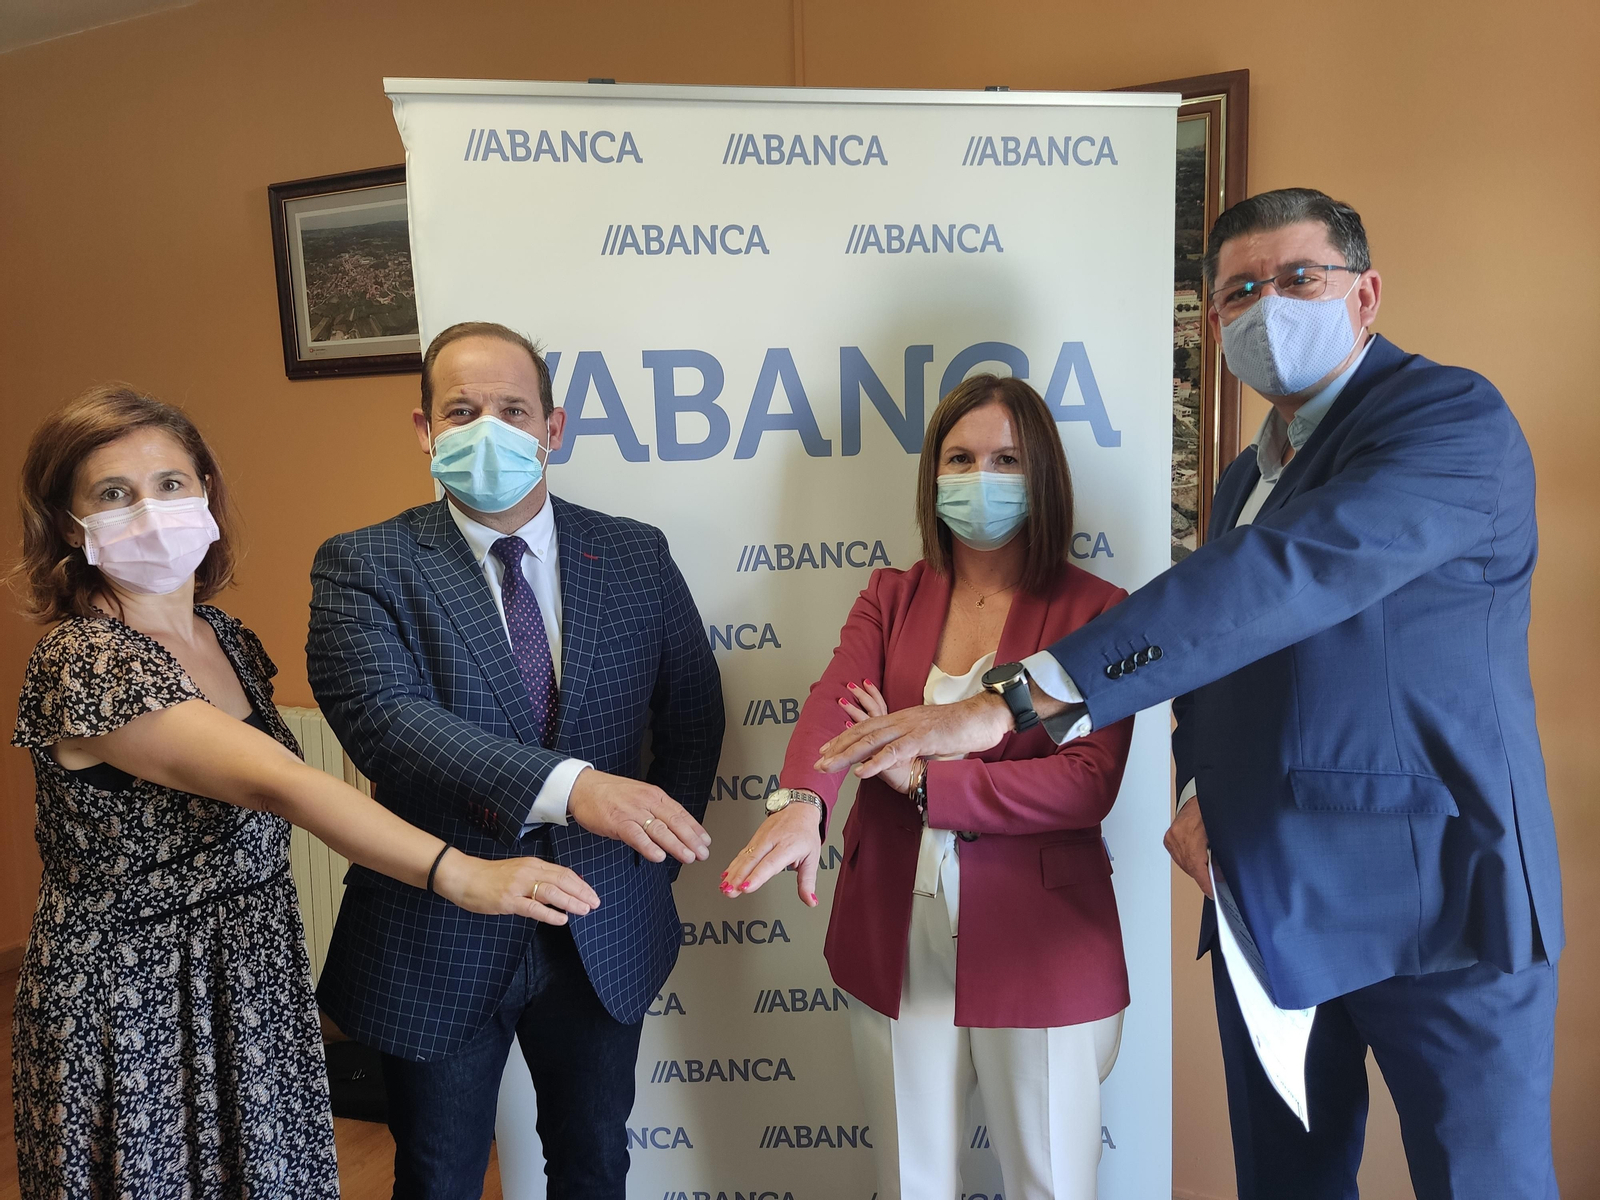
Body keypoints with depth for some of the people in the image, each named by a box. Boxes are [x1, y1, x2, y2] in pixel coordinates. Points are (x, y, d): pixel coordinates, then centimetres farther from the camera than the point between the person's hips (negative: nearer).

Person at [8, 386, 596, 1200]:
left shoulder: (228, 639, 1)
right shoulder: (83, 665, -22)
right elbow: (279, 784, -35)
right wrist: (459, 875, -43)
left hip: (255, 986, 7)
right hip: (132, 1012, -6)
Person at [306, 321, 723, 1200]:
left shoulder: (635, 555, -2)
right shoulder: (363, 566, -11)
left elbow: (691, 707, 8)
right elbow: (383, 715, -27)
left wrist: (659, 847, 1)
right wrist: (571, 787, -39)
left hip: (606, 933, 3)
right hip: (438, 937, -2)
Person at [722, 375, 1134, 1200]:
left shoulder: (1096, 612, -5)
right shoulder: (891, 597, 6)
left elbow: (1088, 781, -14)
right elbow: (833, 701, -12)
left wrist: (924, 778, -19)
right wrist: (801, 801, -32)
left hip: (1036, 950, -3)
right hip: (895, 944, 3)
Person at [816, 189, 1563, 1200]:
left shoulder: (1454, 417, -13)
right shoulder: (1245, 478, 13)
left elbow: (1288, 577, -30)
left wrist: (1021, 700, -36)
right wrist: (1202, 794, -2)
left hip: (1439, 898, -6)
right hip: (1265, 899, 7)